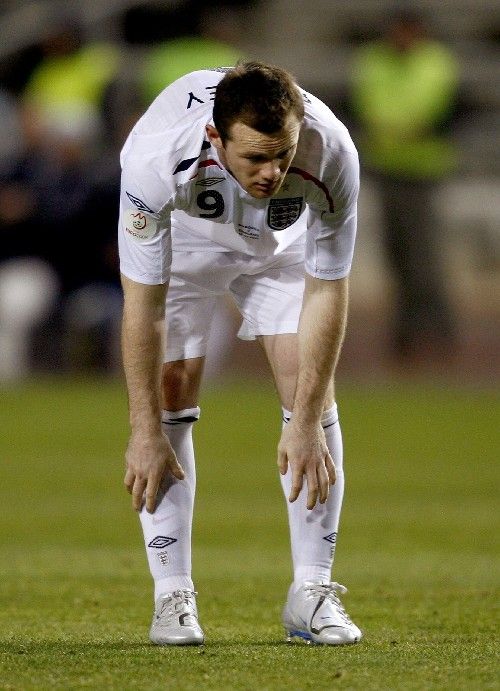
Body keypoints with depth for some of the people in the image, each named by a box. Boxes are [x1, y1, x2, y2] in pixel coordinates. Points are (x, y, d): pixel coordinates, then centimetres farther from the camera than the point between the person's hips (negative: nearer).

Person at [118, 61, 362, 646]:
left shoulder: (331, 153, -38)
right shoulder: (157, 153, -42)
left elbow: (325, 293, -25)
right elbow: (143, 303, -31)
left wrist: (305, 423, -25)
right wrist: (144, 432, -27)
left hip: (284, 243, 1)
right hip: (183, 233, -1)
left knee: (314, 396, -9)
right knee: (170, 395, -12)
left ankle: (312, 592, -1)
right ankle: (172, 596, -5)